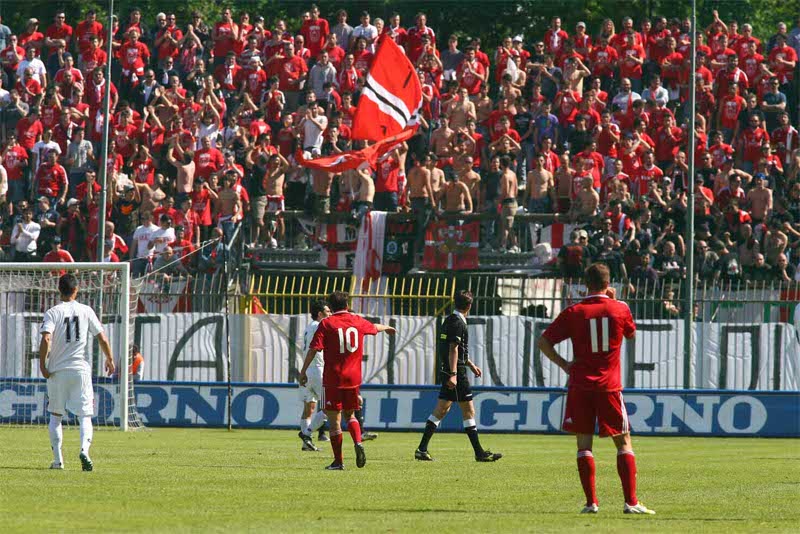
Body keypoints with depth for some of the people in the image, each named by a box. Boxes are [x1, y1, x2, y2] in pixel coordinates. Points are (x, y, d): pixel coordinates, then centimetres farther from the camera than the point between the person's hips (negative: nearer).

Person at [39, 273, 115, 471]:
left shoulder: (53, 313, -4)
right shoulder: (86, 311, 2)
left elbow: (46, 339, -19)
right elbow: (102, 338, 2)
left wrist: (42, 365, -10)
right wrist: (110, 360, 17)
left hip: (57, 372, 0)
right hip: (80, 371, 0)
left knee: (55, 416, 16)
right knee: (85, 416, 2)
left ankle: (58, 459, 13)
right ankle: (84, 450, -25)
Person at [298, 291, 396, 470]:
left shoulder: (326, 324, -4)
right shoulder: (358, 321, 9)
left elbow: (313, 349, -11)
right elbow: (374, 328, 31)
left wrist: (303, 371, -5)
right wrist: (386, 327, 53)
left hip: (333, 379, -4)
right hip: (353, 378, 4)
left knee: (334, 420, 1)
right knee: (350, 415, 19)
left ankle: (338, 461, 0)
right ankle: (358, 442, -8)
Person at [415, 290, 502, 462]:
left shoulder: (450, 320, 16)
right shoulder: (458, 323, -14)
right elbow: (453, 349, -20)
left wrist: (470, 364, 34)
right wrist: (453, 374, -23)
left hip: (447, 371, 10)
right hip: (456, 371, -10)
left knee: (441, 410, 9)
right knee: (468, 410, -5)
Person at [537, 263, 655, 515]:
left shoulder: (573, 313, -2)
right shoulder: (620, 310, -2)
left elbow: (543, 342, -2)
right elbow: (631, 334, 20)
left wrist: (563, 364, 7)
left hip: (580, 385, 0)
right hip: (609, 385, 0)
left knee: (584, 443, 5)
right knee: (623, 442, 7)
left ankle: (591, 502, -1)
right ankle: (631, 502, -1)